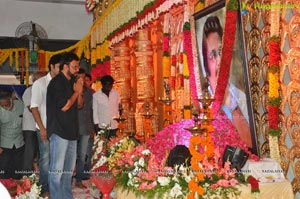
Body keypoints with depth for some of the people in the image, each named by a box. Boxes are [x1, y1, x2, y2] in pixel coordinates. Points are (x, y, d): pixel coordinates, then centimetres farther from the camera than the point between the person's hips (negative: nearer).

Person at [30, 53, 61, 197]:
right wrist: (42, 128, -11)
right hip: (45, 128, -3)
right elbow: (34, 107, -6)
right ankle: (45, 189, 15)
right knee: (46, 159, 3)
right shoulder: (40, 83, -4)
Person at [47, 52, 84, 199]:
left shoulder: (72, 82, 13)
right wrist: (77, 91, -5)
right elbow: (64, 106, -16)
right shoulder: (57, 82, -10)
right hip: (59, 131, -8)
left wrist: (80, 91, 0)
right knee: (57, 169, -6)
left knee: (69, 169, 14)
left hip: (71, 131, 9)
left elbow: (79, 105, 17)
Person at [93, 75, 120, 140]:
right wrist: (96, 123, -1)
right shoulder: (96, 95, -2)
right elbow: (95, 110, 2)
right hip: (102, 126, -2)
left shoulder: (116, 93, 6)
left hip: (114, 126, 2)